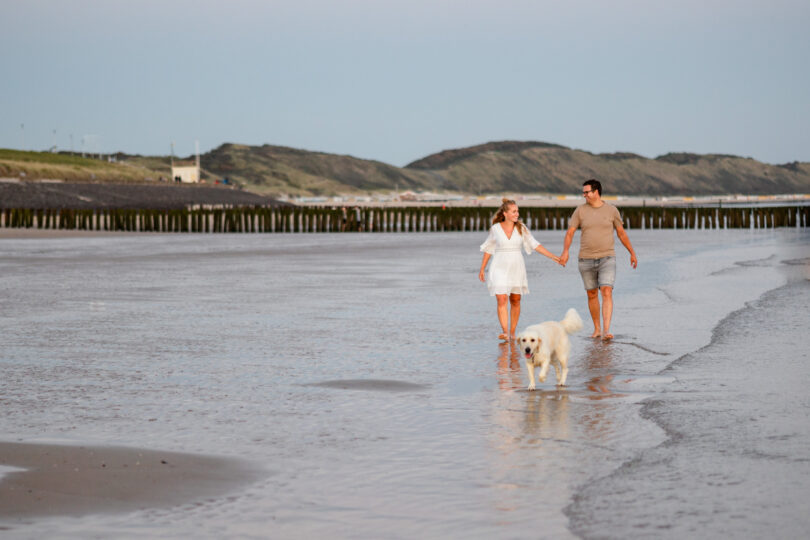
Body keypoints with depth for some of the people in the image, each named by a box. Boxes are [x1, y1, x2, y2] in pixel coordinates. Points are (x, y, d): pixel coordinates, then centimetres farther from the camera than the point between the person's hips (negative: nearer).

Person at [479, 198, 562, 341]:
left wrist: (552, 256, -4)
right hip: (500, 267, -2)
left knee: (515, 300, 5)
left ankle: (512, 332, 15)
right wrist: (482, 269, 10)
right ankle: (505, 332, -18)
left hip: (516, 268, 2)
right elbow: (488, 249, 8)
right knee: (501, 300, -13)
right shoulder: (495, 229, -1)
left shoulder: (521, 228, 2)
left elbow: (535, 245, 3)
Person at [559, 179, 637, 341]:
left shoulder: (611, 210, 0)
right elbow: (570, 232, -4)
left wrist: (632, 253, 15)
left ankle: (606, 331, -22)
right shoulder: (580, 210, 1)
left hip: (607, 259, -2)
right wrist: (565, 252, -20)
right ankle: (597, 329, 27)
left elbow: (621, 232, 10)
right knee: (592, 294, 11)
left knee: (607, 292, -16)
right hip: (586, 260, 2)